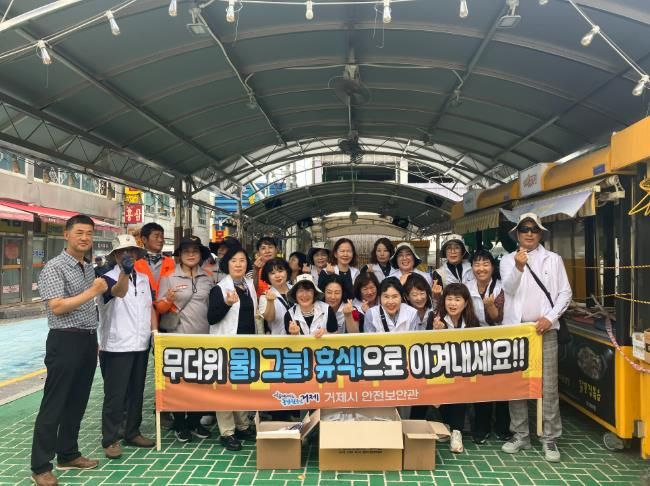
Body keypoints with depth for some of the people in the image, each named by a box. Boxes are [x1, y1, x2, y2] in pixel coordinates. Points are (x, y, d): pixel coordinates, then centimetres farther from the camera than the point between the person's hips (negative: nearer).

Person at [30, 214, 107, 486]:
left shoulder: (90, 268, 13)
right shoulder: (54, 268, -11)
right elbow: (57, 307, -21)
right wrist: (92, 292, -19)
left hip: (88, 340, 8)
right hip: (65, 341, -8)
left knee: (77, 402, 15)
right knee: (54, 404, -1)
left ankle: (68, 455, 28)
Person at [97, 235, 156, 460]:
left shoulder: (143, 279, 12)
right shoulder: (109, 278, -9)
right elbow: (118, 291, -32)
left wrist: (156, 335, 6)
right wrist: (125, 272, -52)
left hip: (141, 346, 6)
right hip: (116, 347, -6)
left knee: (136, 392, 15)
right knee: (115, 395, 0)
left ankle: (132, 433, 28)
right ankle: (110, 440, 10)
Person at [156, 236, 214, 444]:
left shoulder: (208, 277, 8)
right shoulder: (169, 277, -1)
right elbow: (159, 308, -1)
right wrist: (168, 300, -20)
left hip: (204, 336, 3)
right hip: (178, 337, -3)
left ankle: (195, 422, 24)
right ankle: (180, 425, 17)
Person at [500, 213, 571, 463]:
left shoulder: (554, 259, 9)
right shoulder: (508, 260, 7)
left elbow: (565, 293, 6)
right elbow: (509, 288, -9)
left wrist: (550, 318, -7)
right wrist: (518, 268, -29)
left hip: (544, 329, 0)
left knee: (548, 386, -1)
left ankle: (550, 439, 9)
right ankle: (520, 435, 16)